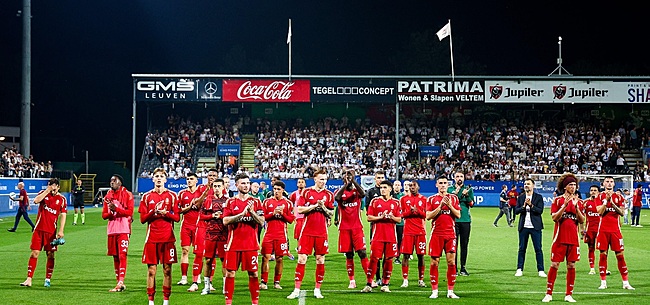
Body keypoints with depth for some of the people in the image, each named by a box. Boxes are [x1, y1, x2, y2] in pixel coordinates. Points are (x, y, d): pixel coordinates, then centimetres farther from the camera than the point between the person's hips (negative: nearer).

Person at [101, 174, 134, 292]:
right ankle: (119, 282, 13)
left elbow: (130, 212, -9)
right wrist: (110, 213, -9)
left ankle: (121, 282, -19)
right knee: (115, 256, 8)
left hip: (123, 229, -6)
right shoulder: (108, 196, 15)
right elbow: (104, 215, 13)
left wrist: (116, 209, -20)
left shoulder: (127, 195, -1)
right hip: (111, 229, 6)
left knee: (122, 255, -13)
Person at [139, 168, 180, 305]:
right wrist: (153, 212, -12)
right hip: (152, 238, 0)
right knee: (151, 270, 0)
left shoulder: (172, 196, 5)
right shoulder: (147, 196, 7)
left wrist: (165, 213, -13)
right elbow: (142, 219, 4)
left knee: (167, 270, 1)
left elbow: (177, 217, 3)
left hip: (168, 238, 0)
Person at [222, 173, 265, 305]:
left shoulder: (255, 202, 7)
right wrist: (242, 213, -18)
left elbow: (261, 222, 0)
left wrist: (252, 212, -15)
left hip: (251, 244, 1)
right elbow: (225, 221, -8)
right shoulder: (230, 202, 4)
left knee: (253, 273, 2)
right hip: (234, 244, -1)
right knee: (230, 273, 0)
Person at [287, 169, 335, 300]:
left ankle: (317, 289, 13)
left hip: (321, 232, 2)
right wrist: (314, 206, -12)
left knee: (320, 260, 3)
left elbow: (331, 214, 7)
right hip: (307, 231, -2)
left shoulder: (329, 194, 7)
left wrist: (323, 207, -11)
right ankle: (296, 290, 0)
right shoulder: (306, 192, 2)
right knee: (302, 258, -5)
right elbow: (300, 210, -3)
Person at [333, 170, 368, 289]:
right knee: (349, 255, 5)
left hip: (357, 227, -1)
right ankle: (352, 281, 12)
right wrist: (346, 184, -23)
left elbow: (363, 194, -19)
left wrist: (353, 180, -24)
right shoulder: (340, 191, 5)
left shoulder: (356, 191, 5)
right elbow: (336, 197, -18)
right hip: (344, 228, 1)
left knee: (362, 253, -7)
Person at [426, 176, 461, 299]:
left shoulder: (453, 198, 9)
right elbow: (428, 216, -5)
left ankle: (450, 291, 3)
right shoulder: (431, 199, 6)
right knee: (434, 262, -1)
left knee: (451, 262, -3)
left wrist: (449, 205, -10)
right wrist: (440, 206, -12)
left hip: (450, 234, 1)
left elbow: (458, 215, 3)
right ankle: (434, 291, 6)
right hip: (436, 234, -1)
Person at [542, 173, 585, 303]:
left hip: (573, 239, 3)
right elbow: (554, 218, -9)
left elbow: (582, 220, 2)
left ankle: (569, 295, 10)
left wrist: (576, 206, -11)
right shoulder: (558, 200, 1)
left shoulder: (579, 202, 9)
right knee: (554, 264, -4)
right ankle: (549, 294, 3)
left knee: (571, 266, 3)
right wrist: (565, 205, -18)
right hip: (560, 238, -3)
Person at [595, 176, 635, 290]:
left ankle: (625, 282, 4)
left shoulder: (618, 197, 7)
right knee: (603, 255, 0)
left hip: (615, 229, 1)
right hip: (603, 229, -1)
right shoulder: (600, 197, 4)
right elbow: (600, 212, -8)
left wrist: (612, 203, -13)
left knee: (620, 255, 0)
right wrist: (606, 200, -17)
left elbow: (622, 213, -3)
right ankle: (603, 282, 6)